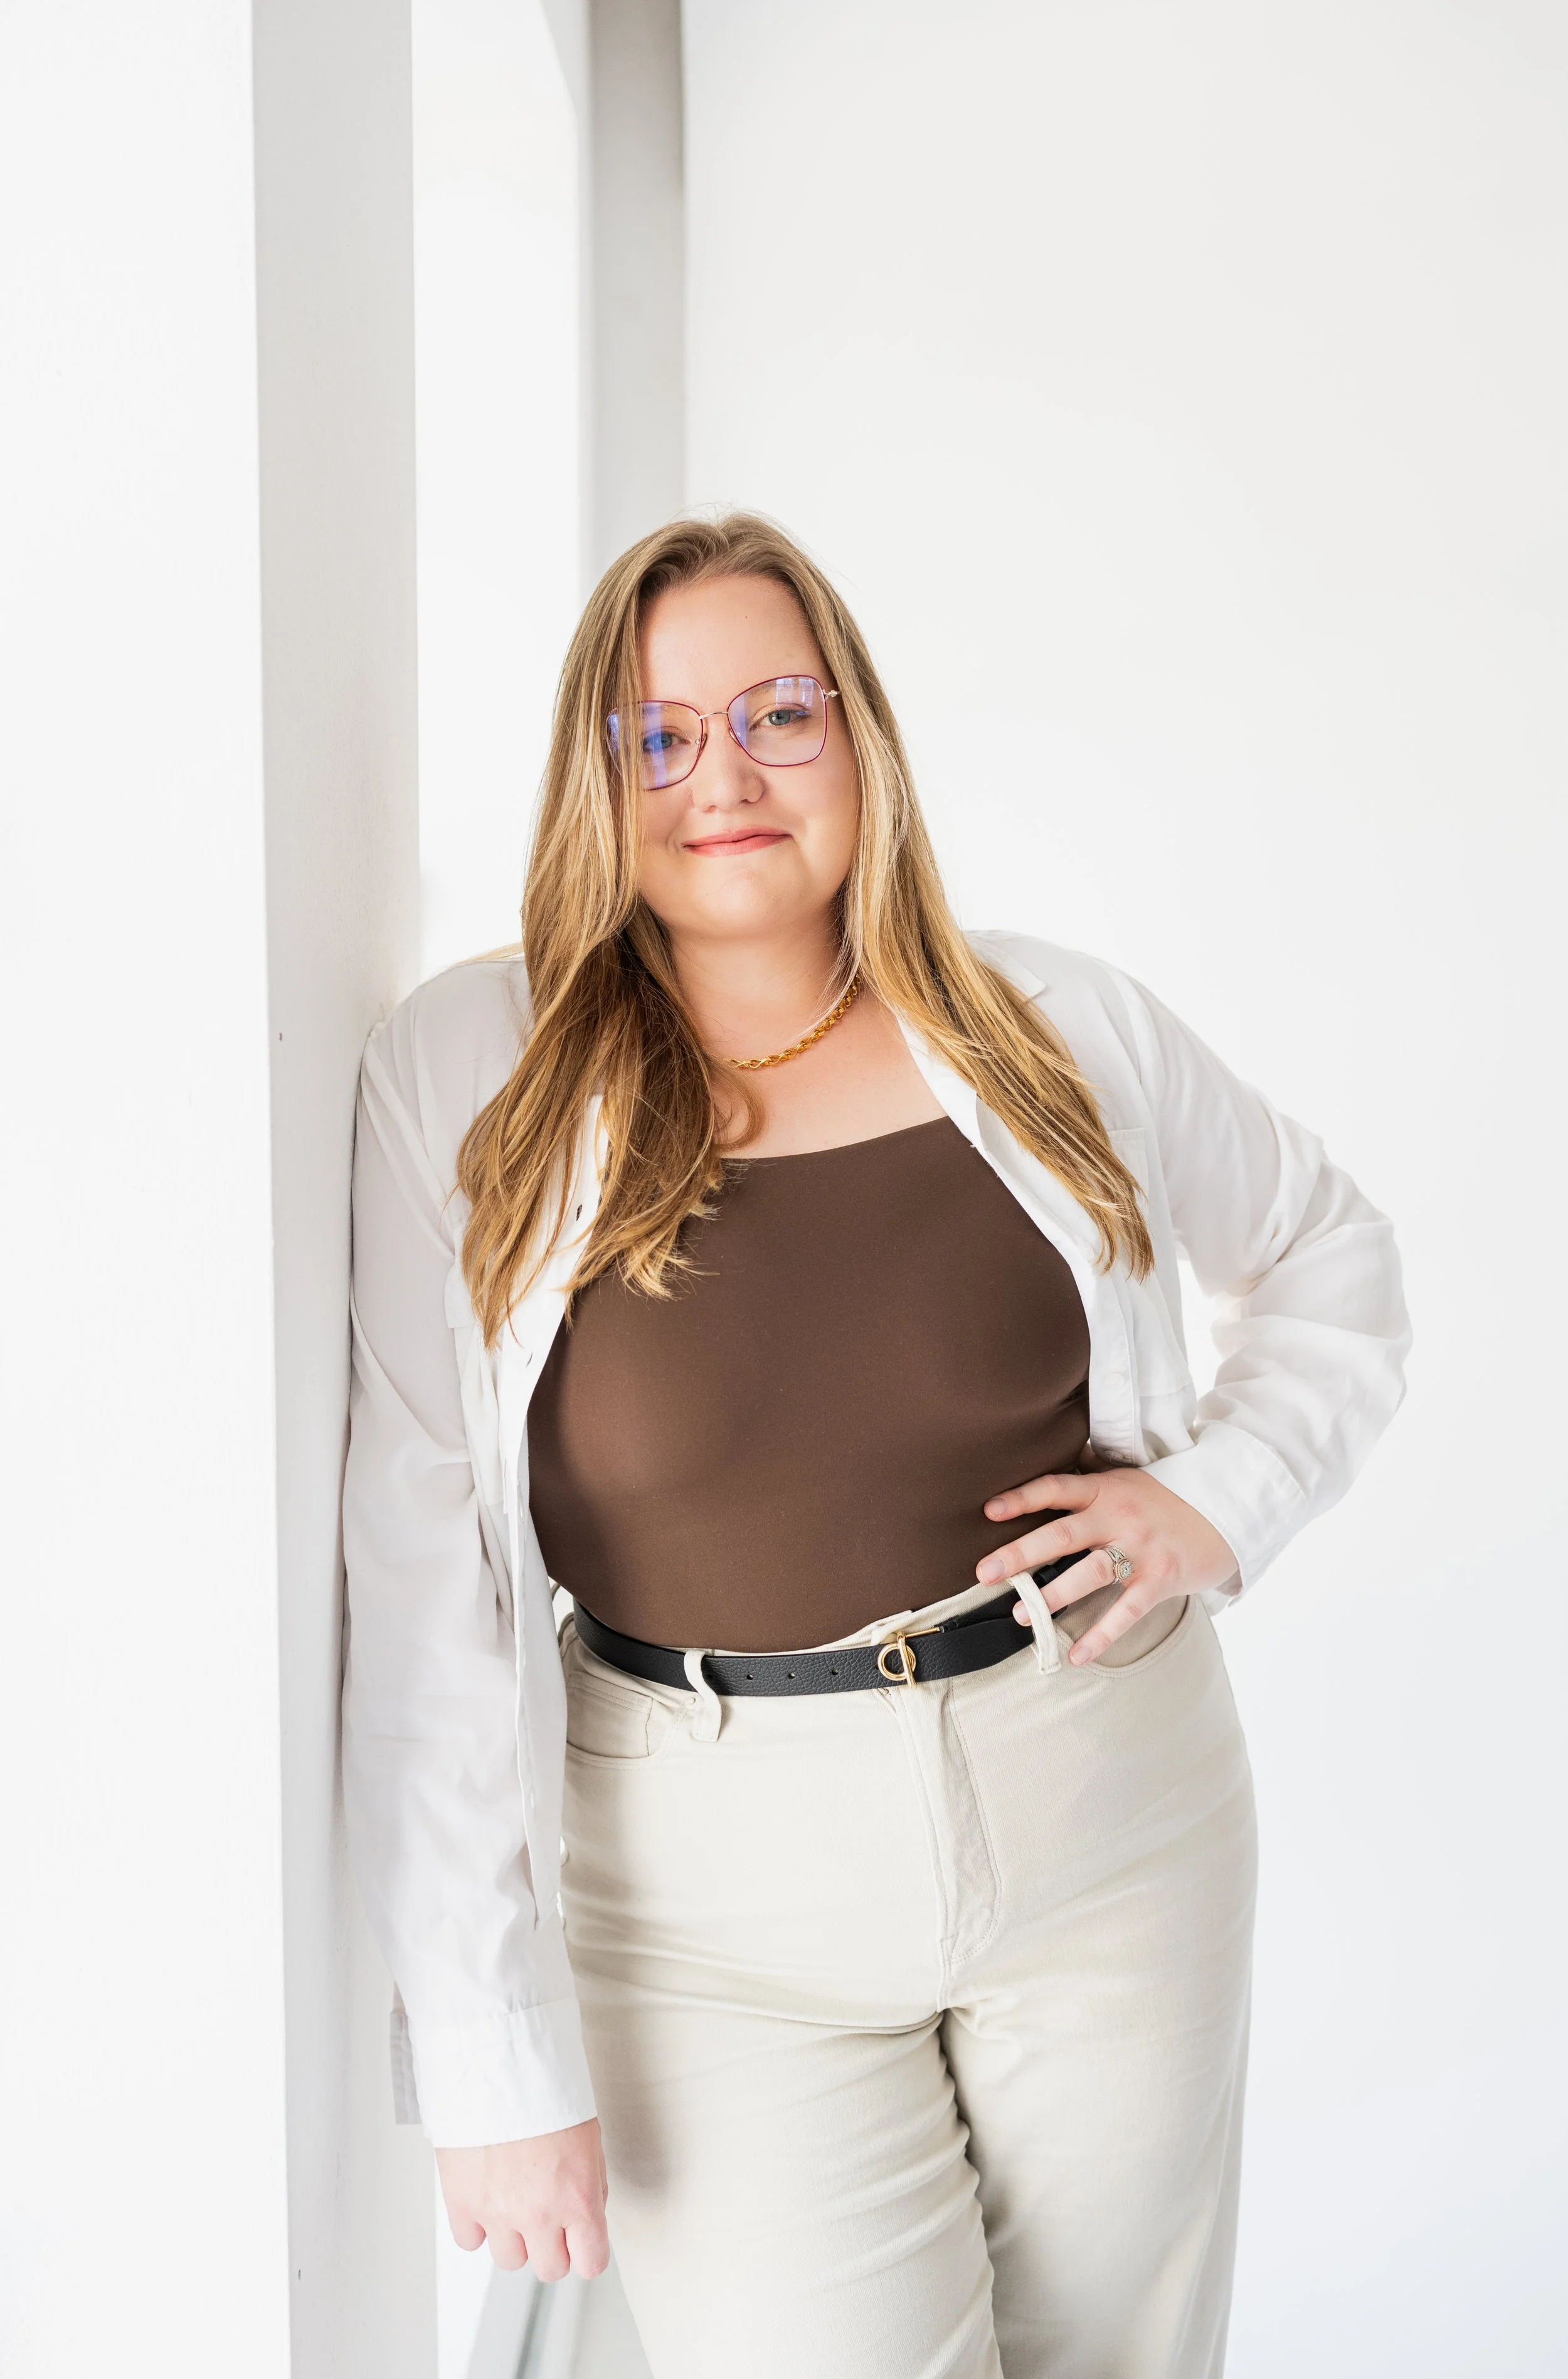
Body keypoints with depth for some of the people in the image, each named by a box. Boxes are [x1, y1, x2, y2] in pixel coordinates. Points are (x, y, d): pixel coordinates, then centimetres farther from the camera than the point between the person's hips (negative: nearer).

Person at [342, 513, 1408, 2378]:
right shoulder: (468, 1080, -11)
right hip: (719, 1890, -2)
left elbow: (1329, 1258, 15)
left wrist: (1230, 1492, -3)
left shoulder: (1060, 1031, -3)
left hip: (1114, 1814, 3)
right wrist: (494, 2053, -13)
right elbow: (422, 1582, -12)